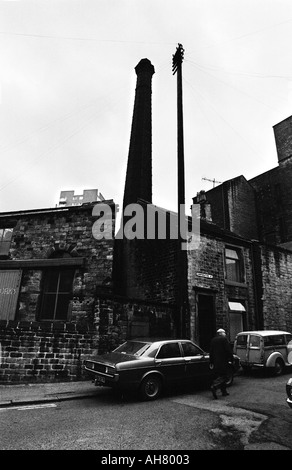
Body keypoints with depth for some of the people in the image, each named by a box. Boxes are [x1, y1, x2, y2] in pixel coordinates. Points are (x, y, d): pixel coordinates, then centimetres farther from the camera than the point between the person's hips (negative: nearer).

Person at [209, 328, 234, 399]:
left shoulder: (213, 340, 13)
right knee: (223, 376, -5)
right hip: (223, 361, -7)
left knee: (219, 376, 14)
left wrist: (211, 362, 18)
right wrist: (231, 359, -4)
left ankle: (224, 392, 18)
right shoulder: (224, 339, -7)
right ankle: (214, 387, -21)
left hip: (215, 362, 7)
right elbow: (228, 350, -11)